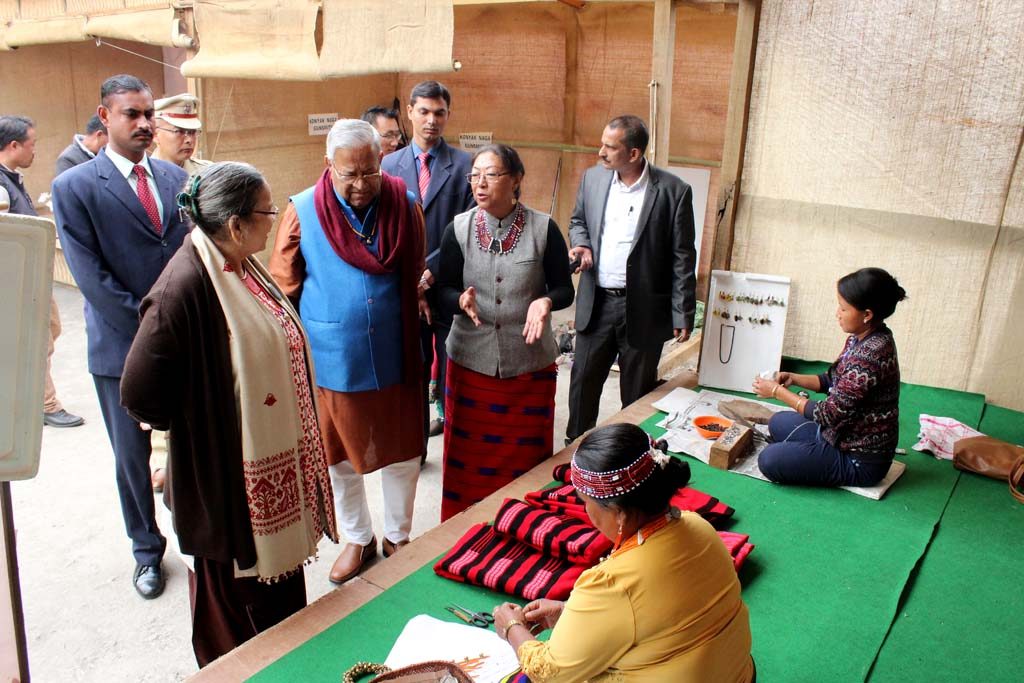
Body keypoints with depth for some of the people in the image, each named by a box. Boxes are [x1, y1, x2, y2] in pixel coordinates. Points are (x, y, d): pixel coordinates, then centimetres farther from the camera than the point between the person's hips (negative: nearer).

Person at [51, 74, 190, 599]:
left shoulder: (176, 178, 7)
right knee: (132, 456, 11)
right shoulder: (74, 187, -6)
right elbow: (92, 278, -11)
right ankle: (147, 550, 30)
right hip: (123, 348, -2)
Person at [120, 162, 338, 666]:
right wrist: (201, 425, -9)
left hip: (274, 459, 9)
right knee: (237, 596, 14)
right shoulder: (185, 287, -26)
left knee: (280, 576, 25)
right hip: (230, 474, -8)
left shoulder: (240, 266, 1)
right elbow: (140, 393, -24)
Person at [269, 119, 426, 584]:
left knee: (401, 450, 13)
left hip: (394, 355, 1)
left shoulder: (404, 204, -4)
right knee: (341, 455, 15)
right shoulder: (303, 211, -9)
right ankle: (357, 539, 37)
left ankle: (398, 536, 36)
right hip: (333, 358, -1)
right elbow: (285, 283, -1)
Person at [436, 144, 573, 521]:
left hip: (530, 364, -1)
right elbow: (444, 291, -1)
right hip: (471, 362, 1)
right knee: (469, 458, 10)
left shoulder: (543, 228, -7)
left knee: (527, 459, 10)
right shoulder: (459, 229, -3)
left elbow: (564, 289, -1)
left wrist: (545, 302, -23)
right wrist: (462, 300, -24)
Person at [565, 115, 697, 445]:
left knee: (638, 391, 11)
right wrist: (581, 244, -5)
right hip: (596, 303, 4)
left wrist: (683, 314, -7)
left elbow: (682, 257, -7)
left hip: (644, 309, -3)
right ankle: (575, 444, 32)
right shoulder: (593, 177, 1)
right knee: (583, 380, 13)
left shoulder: (673, 191, -11)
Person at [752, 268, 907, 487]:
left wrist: (777, 391, -17)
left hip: (860, 460, -10)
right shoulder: (860, 338, -1)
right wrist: (794, 378, -3)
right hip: (846, 433, 10)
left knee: (769, 461, -16)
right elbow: (834, 381, 13)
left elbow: (829, 414, -26)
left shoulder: (871, 354, -31)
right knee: (778, 422, 22)